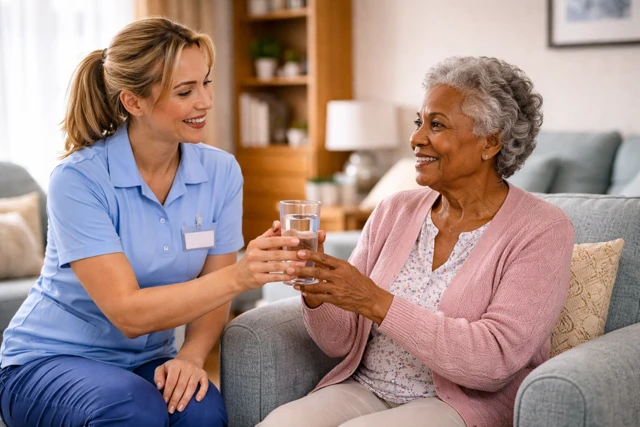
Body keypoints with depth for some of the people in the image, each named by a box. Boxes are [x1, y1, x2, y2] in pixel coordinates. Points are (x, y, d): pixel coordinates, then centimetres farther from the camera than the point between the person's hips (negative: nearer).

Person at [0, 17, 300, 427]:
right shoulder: (79, 180, -19)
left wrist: (191, 355, -20)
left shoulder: (221, 171, -7)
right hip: (50, 361, -3)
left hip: (145, 362, 3)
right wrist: (238, 276, -37)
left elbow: (210, 293, 0)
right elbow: (128, 313, -26)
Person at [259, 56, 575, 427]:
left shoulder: (543, 231, -8)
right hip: (365, 392, 5)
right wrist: (317, 290, -16)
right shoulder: (394, 211, 6)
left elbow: (495, 361, -20)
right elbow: (341, 342, 6)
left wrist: (377, 303, -26)